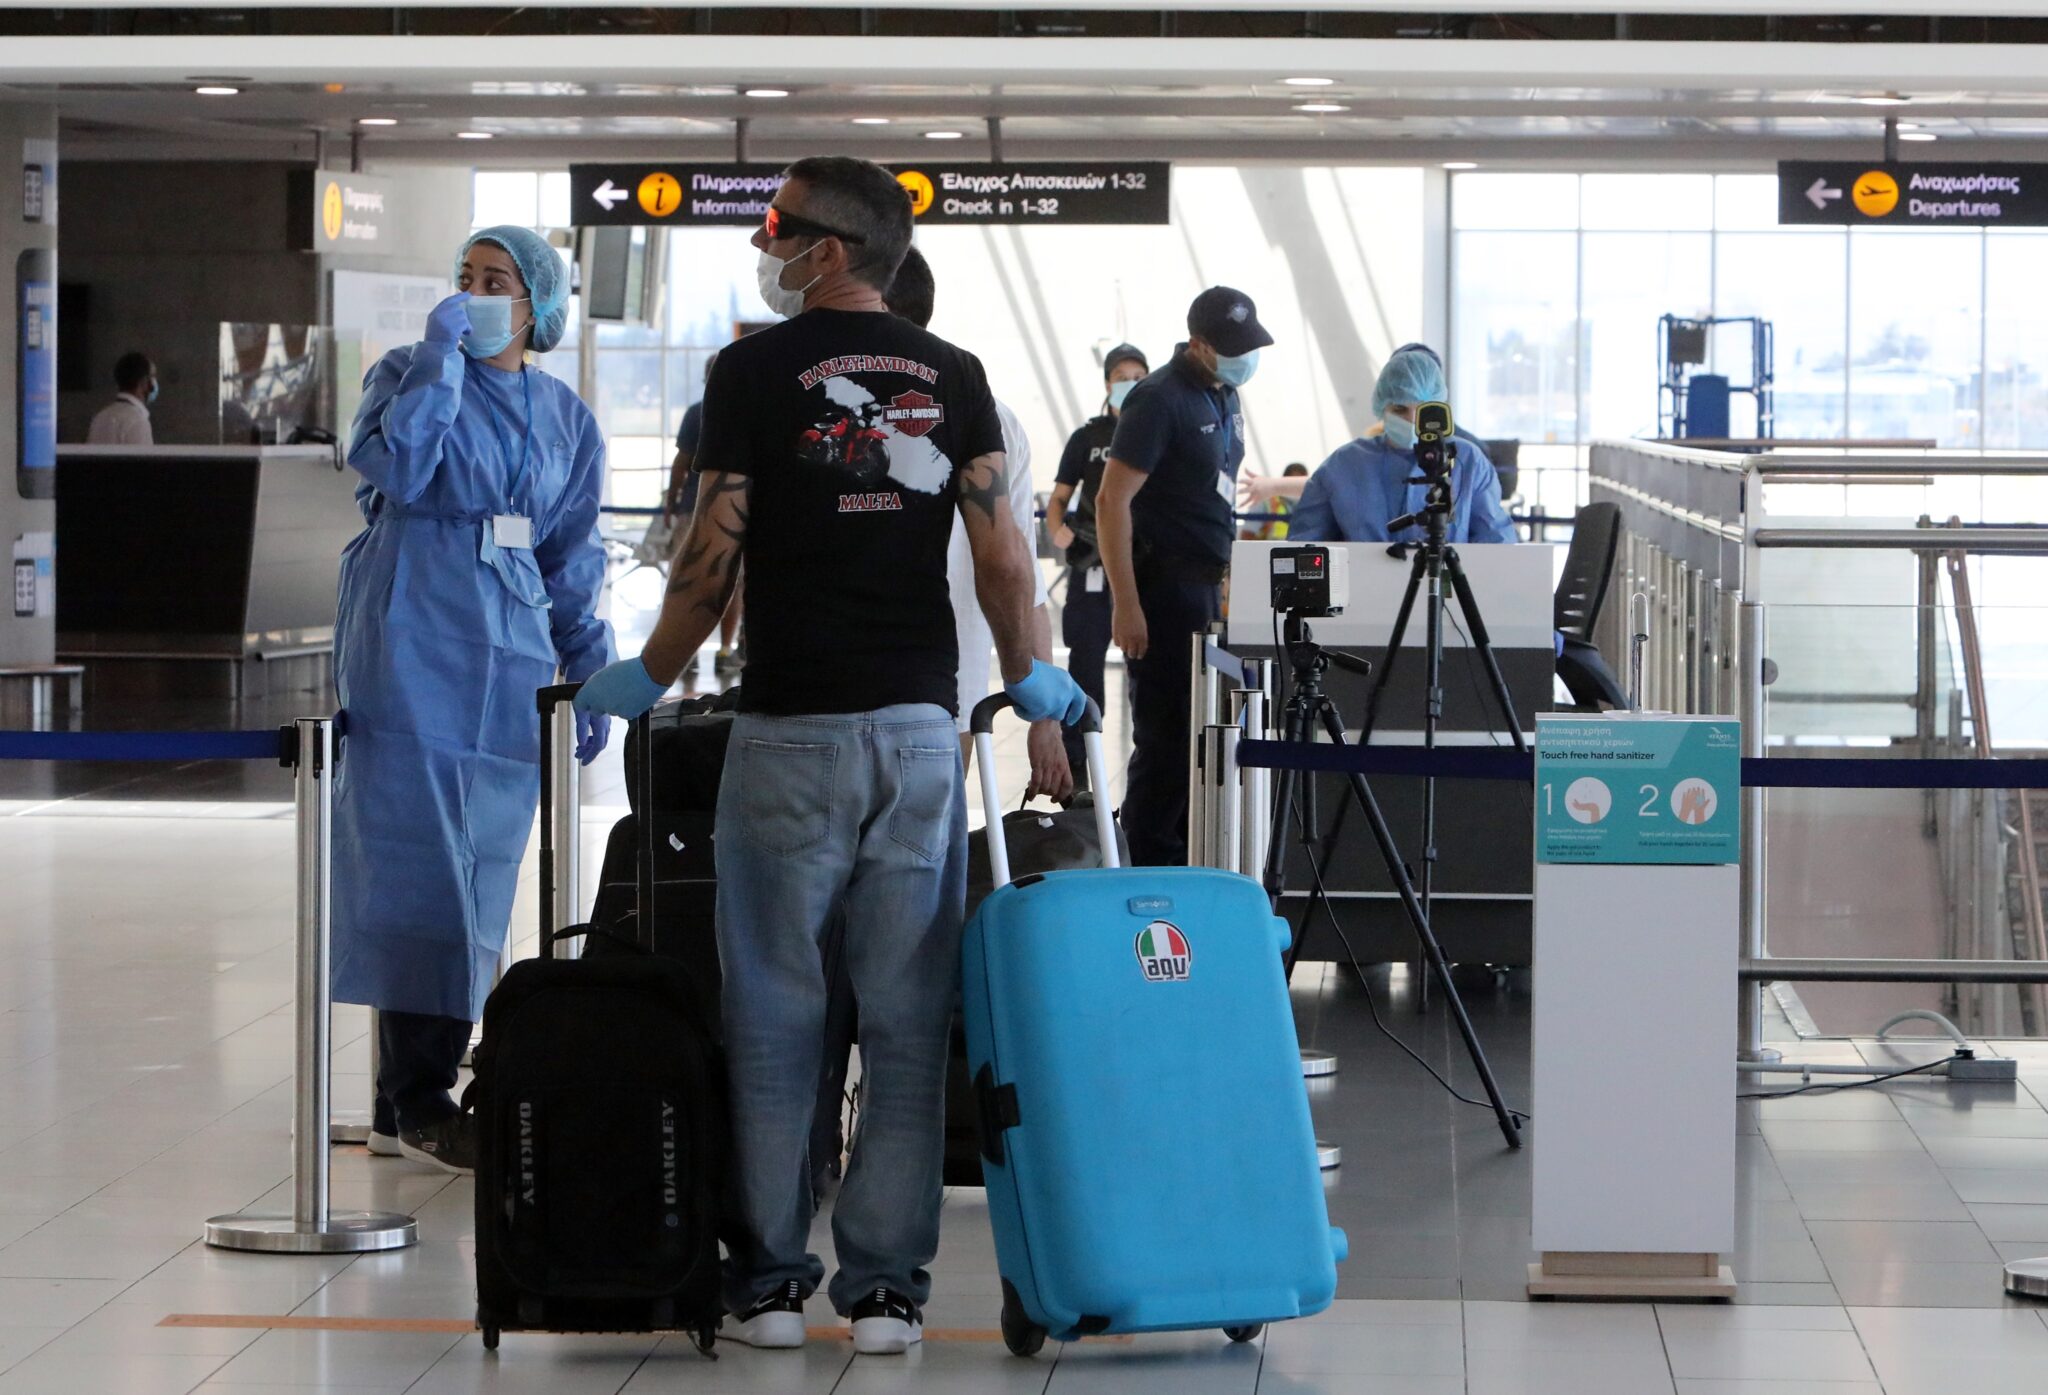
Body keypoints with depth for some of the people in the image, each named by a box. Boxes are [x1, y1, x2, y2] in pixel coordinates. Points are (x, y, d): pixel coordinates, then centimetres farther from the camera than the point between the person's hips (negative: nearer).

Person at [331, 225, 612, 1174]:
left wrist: (589, 676, 15)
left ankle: (411, 1093, 10)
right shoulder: (411, 375, 3)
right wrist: (441, 354, -14)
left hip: (507, 661, 5)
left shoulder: (565, 420, 14)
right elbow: (395, 467, -17)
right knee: (419, 864, -10)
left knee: (477, 877, 4)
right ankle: (416, 1103, -8)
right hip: (411, 650, -5)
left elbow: (572, 560, 19)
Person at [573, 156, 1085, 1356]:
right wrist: (1029, 676, 17)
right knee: (908, 1017, 5)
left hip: (790, 727, -3)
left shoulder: (756, 370, -3)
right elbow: (1002, 551, 1)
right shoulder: (954, 376, 7)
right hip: (921, 727, 3)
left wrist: (649, 678, 10)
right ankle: (889, 1285, 6)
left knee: (778, 1012, 5)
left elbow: (713, 559, -4)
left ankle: (771, 1279, 7)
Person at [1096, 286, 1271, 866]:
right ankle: (1149, 877, -2)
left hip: (1205, 585, 9)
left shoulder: (1224, 396, 14)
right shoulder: (1160, 399, -14)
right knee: (1166, 735, -7)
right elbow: (1112, 501, -18)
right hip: (1163, 585, -9)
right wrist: (1125, 604, -22)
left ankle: (1185, 860, 18)